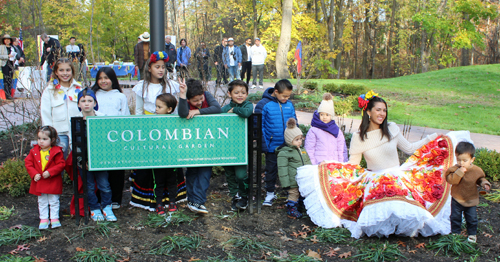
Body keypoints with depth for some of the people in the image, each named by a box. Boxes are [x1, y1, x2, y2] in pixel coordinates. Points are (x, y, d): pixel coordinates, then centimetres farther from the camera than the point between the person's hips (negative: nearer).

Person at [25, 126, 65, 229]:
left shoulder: (57, 151, -11)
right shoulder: (34, 151, 0)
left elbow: (61, 164, -14)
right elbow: (28, 163, 2)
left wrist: (50, 172, -24)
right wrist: (34, 174, -12)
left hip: (53, 182, -4)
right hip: (39, 182, 4)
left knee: (54, 201, 8)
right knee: (42, 202, 13)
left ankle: (54, 218, 19)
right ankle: (44, 219, 23)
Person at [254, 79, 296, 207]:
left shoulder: (290, 105, 2)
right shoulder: (263, 105, -11)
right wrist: (264, 144, -11)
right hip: (272, 147, -3)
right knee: (271, 170, 11)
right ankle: (270, 193, 27)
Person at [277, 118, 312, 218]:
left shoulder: (302, 150, 13)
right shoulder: (284, 153, -13)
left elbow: (308, 163, 24)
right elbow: (282, 169, -16)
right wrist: (285, 183, -18)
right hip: (293, 182, -7)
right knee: (293, 194, 2)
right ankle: (291, 209, 18)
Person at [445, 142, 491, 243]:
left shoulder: (477, 170, -12)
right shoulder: (455, 169, -18)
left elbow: (480, 178, 7)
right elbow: (450, 179, -28)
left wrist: (484, 183, -13)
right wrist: (459, 172, -37)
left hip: (471, 200, 1)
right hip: (457, 199, -1)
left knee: (472, 219, 14)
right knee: (455, 217, 12)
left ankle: (472, 234, 35)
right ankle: (455, 232, 32)